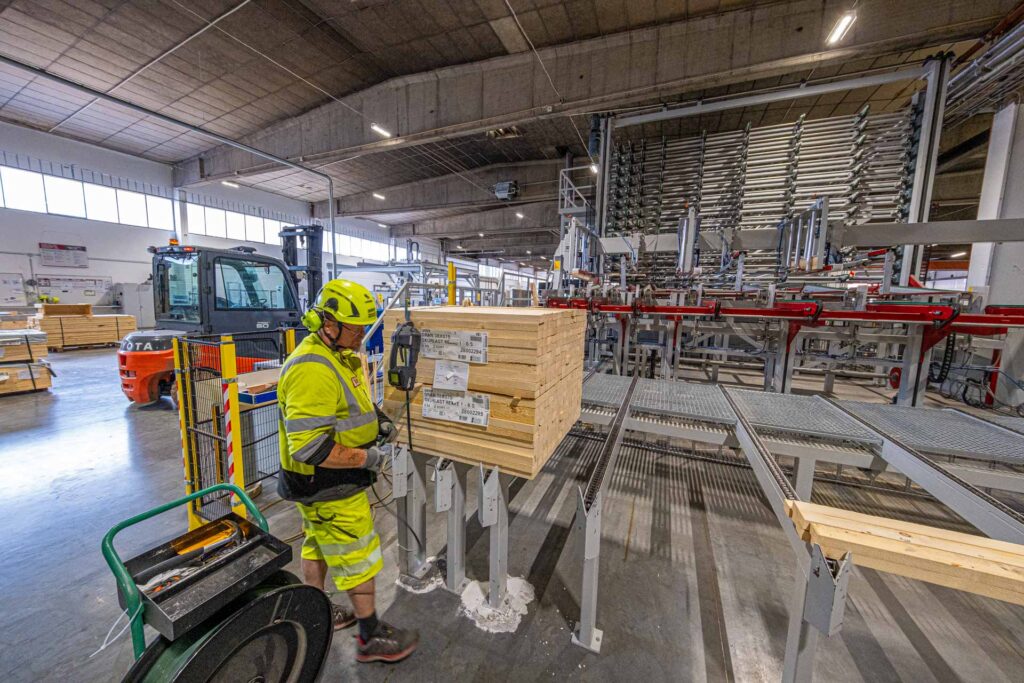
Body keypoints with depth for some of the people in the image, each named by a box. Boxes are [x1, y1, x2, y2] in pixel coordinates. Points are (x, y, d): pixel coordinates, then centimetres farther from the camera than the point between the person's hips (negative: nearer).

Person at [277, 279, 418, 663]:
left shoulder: (336, 355, 3)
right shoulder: (312, 370, -29)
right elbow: (308, 446, -31)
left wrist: (378, 422, 1)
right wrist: (365, 458, -23)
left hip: (323, 482, 9)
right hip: (329, 486, -9)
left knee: (318, 548, 26)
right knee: (360, 559, 8)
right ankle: (372, 638, 29)